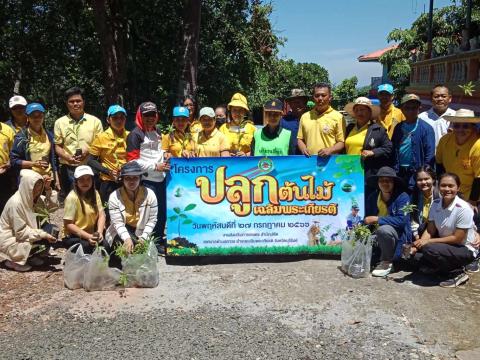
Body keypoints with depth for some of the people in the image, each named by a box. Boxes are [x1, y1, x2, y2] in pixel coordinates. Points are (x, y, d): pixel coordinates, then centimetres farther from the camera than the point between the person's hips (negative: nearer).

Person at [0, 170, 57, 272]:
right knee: (44, 242, -23)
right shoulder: (16, 203, -27)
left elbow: (52, 206, -3)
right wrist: (43, 235, -31)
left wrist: (48, 190, -15)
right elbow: (21, 232, -26)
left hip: (20, 234, 8)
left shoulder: (31, 197, -3)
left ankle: (27, 257, 6)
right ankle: (12, 261, -4)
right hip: (9, 240, -8)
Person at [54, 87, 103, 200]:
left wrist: (88, 151, -13)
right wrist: (68, 157, -12)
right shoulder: (60, 122, 7)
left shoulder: (95, 121, 4)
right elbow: (57, 146, 7)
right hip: (68, 168, 1)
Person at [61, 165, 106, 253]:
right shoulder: (72, 197, -15)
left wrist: (100, 232, -19)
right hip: (73, 237, -5)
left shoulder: (95, 194, 3)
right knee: (90, 247, -31)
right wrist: (87, 236, -24)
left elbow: (101, 215, -2)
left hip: (92, 234, 5)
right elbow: (68, 224, -16)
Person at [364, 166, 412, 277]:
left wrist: (377, 219, -22)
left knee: (384, 229, -34)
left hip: (398, 236, -5)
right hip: (378, 237, 6)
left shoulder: (402, 197, -12)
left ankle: (387, 262, -12)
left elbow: (402, 220, -22)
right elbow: (367, 219, 2)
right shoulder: (372, 197, 4)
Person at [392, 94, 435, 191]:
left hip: (416, 173, -4)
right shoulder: (398, 128, 9)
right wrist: (394, 170, 1)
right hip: (399, 173, 4)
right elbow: (394, 151, 9)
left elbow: (430, 155, -7)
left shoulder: (426, 128, -5)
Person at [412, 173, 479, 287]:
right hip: (446, 245, 6)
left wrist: (429, 241, -20)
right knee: (418, 256, -13)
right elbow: (430, 231, -5)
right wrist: (417, 245, -23)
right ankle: (450, 267, 6)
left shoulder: (463, 208, -22)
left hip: (465, 249, -6)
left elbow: (457, 238, -20)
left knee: (429, 249, -29)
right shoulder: (436, 204, -4)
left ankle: (457, 273, -7)